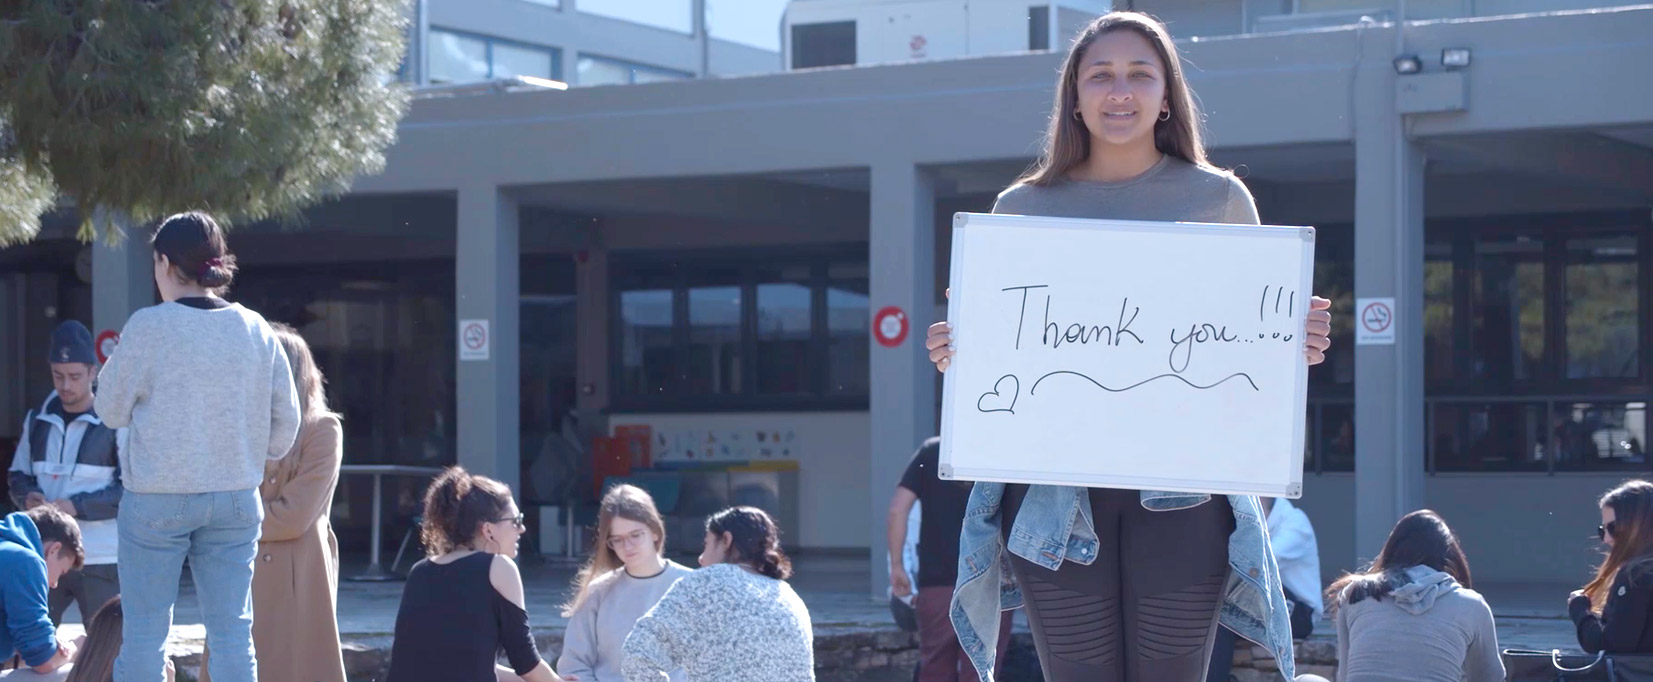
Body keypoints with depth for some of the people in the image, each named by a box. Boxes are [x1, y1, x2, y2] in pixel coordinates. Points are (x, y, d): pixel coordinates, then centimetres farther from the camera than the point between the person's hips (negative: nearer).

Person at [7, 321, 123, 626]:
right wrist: (27, 497, -5)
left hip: (101, 561, -4)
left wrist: (77, 506, -19)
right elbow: (18, 475, 18)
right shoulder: (38, 421, 11)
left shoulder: (115, 422, -4)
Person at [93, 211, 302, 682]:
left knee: (144, 632, 3)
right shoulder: (256, 330, 2)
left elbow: (112, 409, -2)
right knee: (232, 632, 7)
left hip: (156, 499, -4)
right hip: (236, 499, 4)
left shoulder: (148, 327, -11)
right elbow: (285, 419, 7)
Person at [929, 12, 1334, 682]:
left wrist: (1302, 344, -7)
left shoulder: (1218, 198, 9)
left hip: (1180, 492, 0)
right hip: (1056, 496, 1)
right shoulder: (1024, 208, 11)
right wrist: (954, 353, -5)